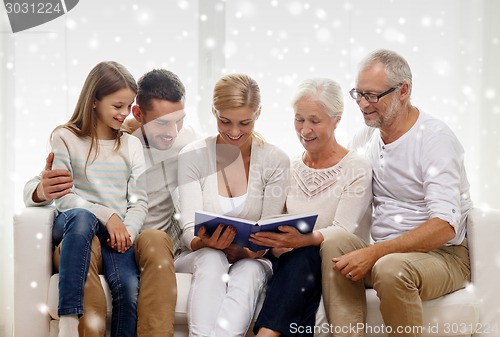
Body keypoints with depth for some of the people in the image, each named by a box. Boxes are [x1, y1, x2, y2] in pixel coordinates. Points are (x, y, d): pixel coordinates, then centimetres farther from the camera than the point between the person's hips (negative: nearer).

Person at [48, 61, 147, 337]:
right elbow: (63, 197, -3)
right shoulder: (65, 137, 6)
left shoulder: (132, 145, 16)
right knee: (82, 217, -40)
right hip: (71, 224, -2)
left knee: (130, 287, -29)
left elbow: (139, 201, 7)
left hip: (116, 232, 2)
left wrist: (127, 232, -12)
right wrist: (106, 215, -16)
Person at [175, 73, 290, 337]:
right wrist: (205, 242, -33)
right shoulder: (192, 157, -2)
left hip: (251, 260, 0)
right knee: (211, 260, -36)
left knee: (248, 273, -36)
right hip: (199, 257, 0)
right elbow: (189, 228, -8)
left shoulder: (275, 161, -1)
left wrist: (246, 251, -26)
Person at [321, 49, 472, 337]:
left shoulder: (436, 138, -13)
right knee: (335, 245, -23)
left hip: (444, 254, -5)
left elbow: (445, 226, -23)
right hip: (384, 252, 5)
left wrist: (374, 253, -29)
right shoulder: (364, 138, 8)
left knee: (391, 268, -35)